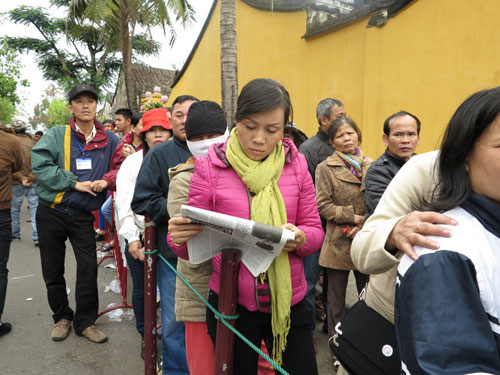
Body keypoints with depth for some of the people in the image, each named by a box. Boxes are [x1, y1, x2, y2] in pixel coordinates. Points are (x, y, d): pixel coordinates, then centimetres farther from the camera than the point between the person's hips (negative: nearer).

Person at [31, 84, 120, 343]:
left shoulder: (108, 139, 2)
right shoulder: (57, 135, -4)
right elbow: (40, 164, -15)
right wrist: (75, 183, -20)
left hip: (83, 215, 0)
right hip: (51, 213, 0)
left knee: (88, 268, -3)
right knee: (52, 270, 10)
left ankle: (85, 322, 16)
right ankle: (62, 317, 32)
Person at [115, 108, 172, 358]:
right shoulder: (132, 162, 5)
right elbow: (124, 202, -3)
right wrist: (132, 237, -14)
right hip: (139, 237, 1)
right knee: (141, 289, 12)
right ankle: (145, 336, 35)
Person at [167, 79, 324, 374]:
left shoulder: (295, 165, -3)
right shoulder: (211, 166, -8)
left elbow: (316, 231, 0)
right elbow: (194, 249, -4)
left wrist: (300, 238, -22)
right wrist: (179, 239, -27)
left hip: (290, 303, 2)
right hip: (232, 304, -1)